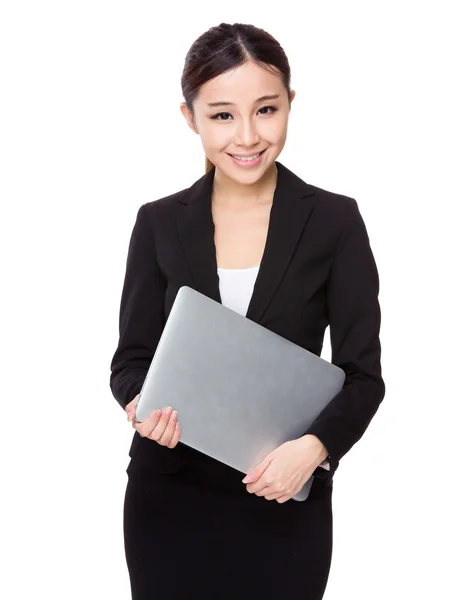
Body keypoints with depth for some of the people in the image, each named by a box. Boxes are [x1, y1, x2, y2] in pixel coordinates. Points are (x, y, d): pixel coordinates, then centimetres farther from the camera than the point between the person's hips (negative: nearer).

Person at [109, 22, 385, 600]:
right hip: (168, 493, 1)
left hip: (285, 500, -1)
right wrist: (140, 406, -16)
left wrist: (314, 446, -22)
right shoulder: (159, 223, 2)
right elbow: (132, 356, 6)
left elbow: (363, 373, -4)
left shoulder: (335, 221, -4)